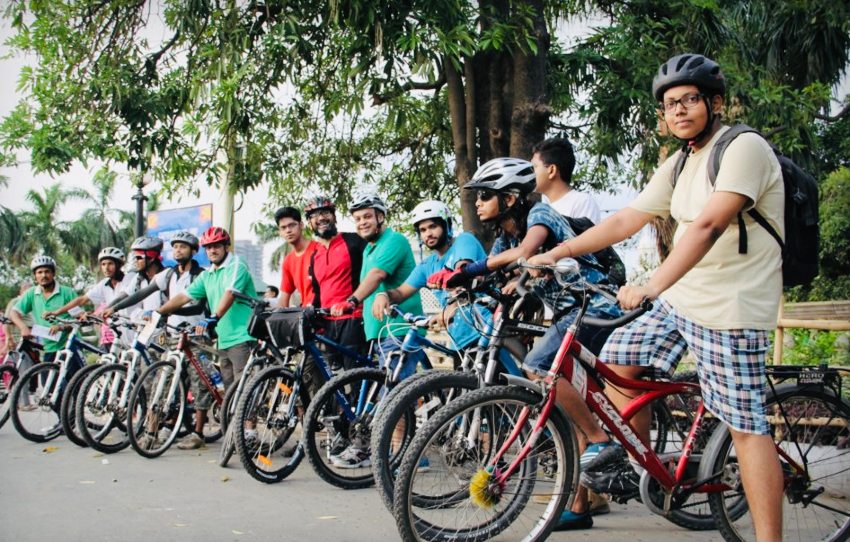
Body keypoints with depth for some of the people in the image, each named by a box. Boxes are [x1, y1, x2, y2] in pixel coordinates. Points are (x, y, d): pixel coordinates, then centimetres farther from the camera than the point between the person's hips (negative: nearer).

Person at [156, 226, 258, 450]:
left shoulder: (236, 266, -7)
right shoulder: (207, 275, 18)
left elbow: (229, 294, -24)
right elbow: (184, 296, 14)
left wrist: (212, 319, -38)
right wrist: (158, 312, 2)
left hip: (242, 336, -8)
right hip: (224, 339, 8)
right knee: (230, 389, 10)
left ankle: (250, 432, -11)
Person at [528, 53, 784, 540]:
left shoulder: (743, 148, -15)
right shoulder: (678, 165, 12)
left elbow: (707, 225, -28)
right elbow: (627, 220, 11)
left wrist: (651, 288, -37)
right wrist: (556, 253, 5)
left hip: (731, 307, -9)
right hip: (681, 296, 9)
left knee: (746, 425, -8)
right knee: (618, 358, 12)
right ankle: (638, 462, 28)